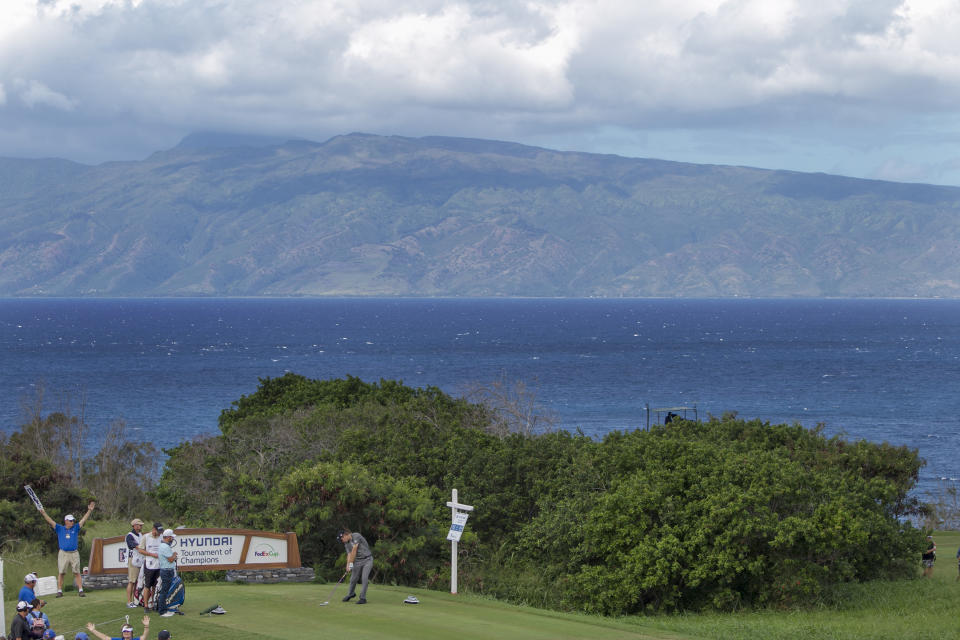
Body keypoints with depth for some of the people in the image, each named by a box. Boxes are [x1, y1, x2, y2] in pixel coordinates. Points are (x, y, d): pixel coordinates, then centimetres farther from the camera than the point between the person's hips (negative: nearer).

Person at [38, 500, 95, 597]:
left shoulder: (75, 528, 10)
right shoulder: (60, 529, 7)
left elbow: (83, 520, 8)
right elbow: (50, 521, 2)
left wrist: (89, 511, 1)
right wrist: (43, 513, -8)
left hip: (74, 554, 1)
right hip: (63, 553, -1)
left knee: (77, 573, -1)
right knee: (61, 573, -1)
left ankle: (80, 590, -1)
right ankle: (59, 591, 2)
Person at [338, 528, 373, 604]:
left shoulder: (356, 536, -14)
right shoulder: (346, 544, 7)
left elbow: (354, 550, -16)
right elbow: (349, 554, -1)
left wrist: (351, 563, -14)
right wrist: (348, 565, -18)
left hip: (367, 560, -6)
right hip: (358, 561, 6)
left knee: (365, 578, -15)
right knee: (353, 579, 10)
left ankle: (363, 598, -12)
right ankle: (351, 594, 35)